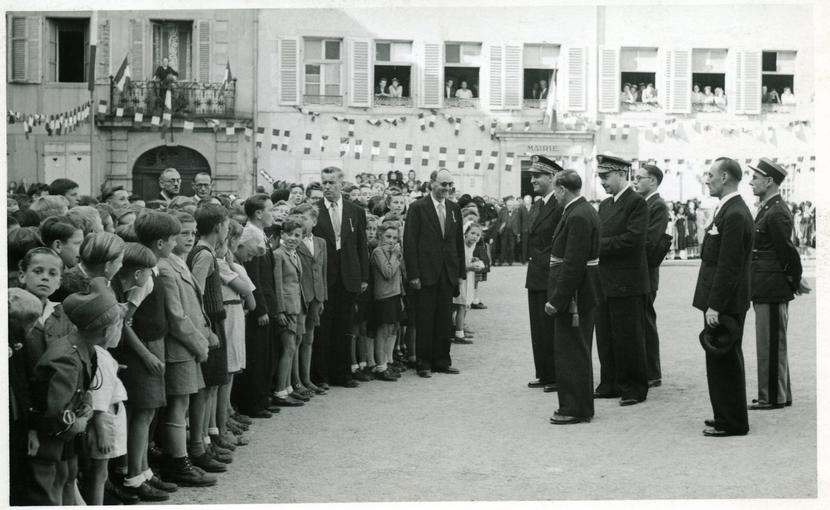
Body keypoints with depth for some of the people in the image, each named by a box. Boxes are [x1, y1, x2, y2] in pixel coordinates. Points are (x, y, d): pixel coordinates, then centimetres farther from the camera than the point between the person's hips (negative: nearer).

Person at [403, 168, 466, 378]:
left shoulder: (454, 209, 11)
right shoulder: (418, 208, -4)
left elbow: (459, 241, 14)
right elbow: (409, 242, -6)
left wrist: (461, 272, 9)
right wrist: (413, 274, -11)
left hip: (448, 274, 4)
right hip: (426, 273, -4)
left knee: (444, 319, 7)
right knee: (425, 319, 1)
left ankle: (442, 360, 16)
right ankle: (424, 362, 9)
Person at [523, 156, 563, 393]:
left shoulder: (561, 206, -14)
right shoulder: (536, 207, 15)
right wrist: (531, 260, 11)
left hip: (551, 277, -9)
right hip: (535, 277, 9)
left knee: (552, 328, -3)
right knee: (538, 329, 13)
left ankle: (559, 377, 6)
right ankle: (544, 375, 21)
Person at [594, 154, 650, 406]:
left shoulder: (637, 202, -9)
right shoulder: (605, 204, 16)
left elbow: (633, 239, -19)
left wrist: (599, 244, -15)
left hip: (627, 283, -8)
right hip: (604, 282, 8)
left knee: (628, 338, 0)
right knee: (605, 338, 11)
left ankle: (634, 388, 9)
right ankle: (610, 384, 21)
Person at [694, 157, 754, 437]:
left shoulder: (735, 215, -19)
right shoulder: (729, 210, 14)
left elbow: (728, 266, -23)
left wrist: (715, 306, -22)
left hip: (726, 304, -10)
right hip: (721, 301, 10)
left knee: (724, 361, -3)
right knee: (722, 361, 17)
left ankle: (732, 423, 6)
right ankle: (726, 416, 26)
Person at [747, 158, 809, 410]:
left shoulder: (777, 213, -19)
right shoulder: (768, 209, 13)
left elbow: (788, 252, -18)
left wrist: (795, 282, -8)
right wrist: (795, 281, 17)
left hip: (772, 291, -10)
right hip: (766, 290, 10)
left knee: (771, 345, -2)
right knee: (772, 345, 16)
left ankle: (773, 397, 6)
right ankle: (778, 394, 25)